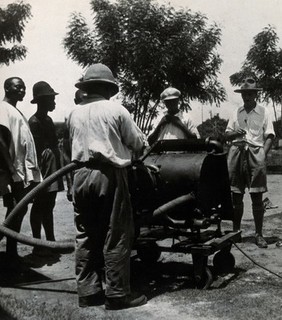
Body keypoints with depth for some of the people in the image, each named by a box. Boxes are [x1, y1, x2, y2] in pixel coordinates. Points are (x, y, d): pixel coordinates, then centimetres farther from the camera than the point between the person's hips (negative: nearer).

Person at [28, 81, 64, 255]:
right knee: (39, 207, -2)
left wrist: (58, 168, 17)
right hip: (43, 171, -9)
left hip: (53, 170, 9)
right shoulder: (34, 122, -12)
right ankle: (38, 246, 6)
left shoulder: (48, 120, 16)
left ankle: (50, 241, 25)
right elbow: (36, 150, -16)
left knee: (48, 206, 15)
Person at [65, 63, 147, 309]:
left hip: (81, 175, 5)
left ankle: (88, 292, 18)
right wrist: (129, 152, 23)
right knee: (115, 237, 2)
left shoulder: (74, 114, 9)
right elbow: (138, 143, 2)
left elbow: (73, 144, 12)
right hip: (109, 175, -5)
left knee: (85, 237, 11)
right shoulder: (116, 110, -2)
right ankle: (117, 294, 8)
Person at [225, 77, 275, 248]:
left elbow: (269, 136, 3)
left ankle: (259, 234, 6)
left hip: (255, 153, -2)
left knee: (257, 197, -3)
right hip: (237, 152, 3)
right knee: (236, 195, 5)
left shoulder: (263, 112, 7)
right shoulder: (236, 113, 15)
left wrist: (263, 154, -11)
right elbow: (227, 135, 16)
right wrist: (235, 133, -7)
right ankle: (236, 230, 17)